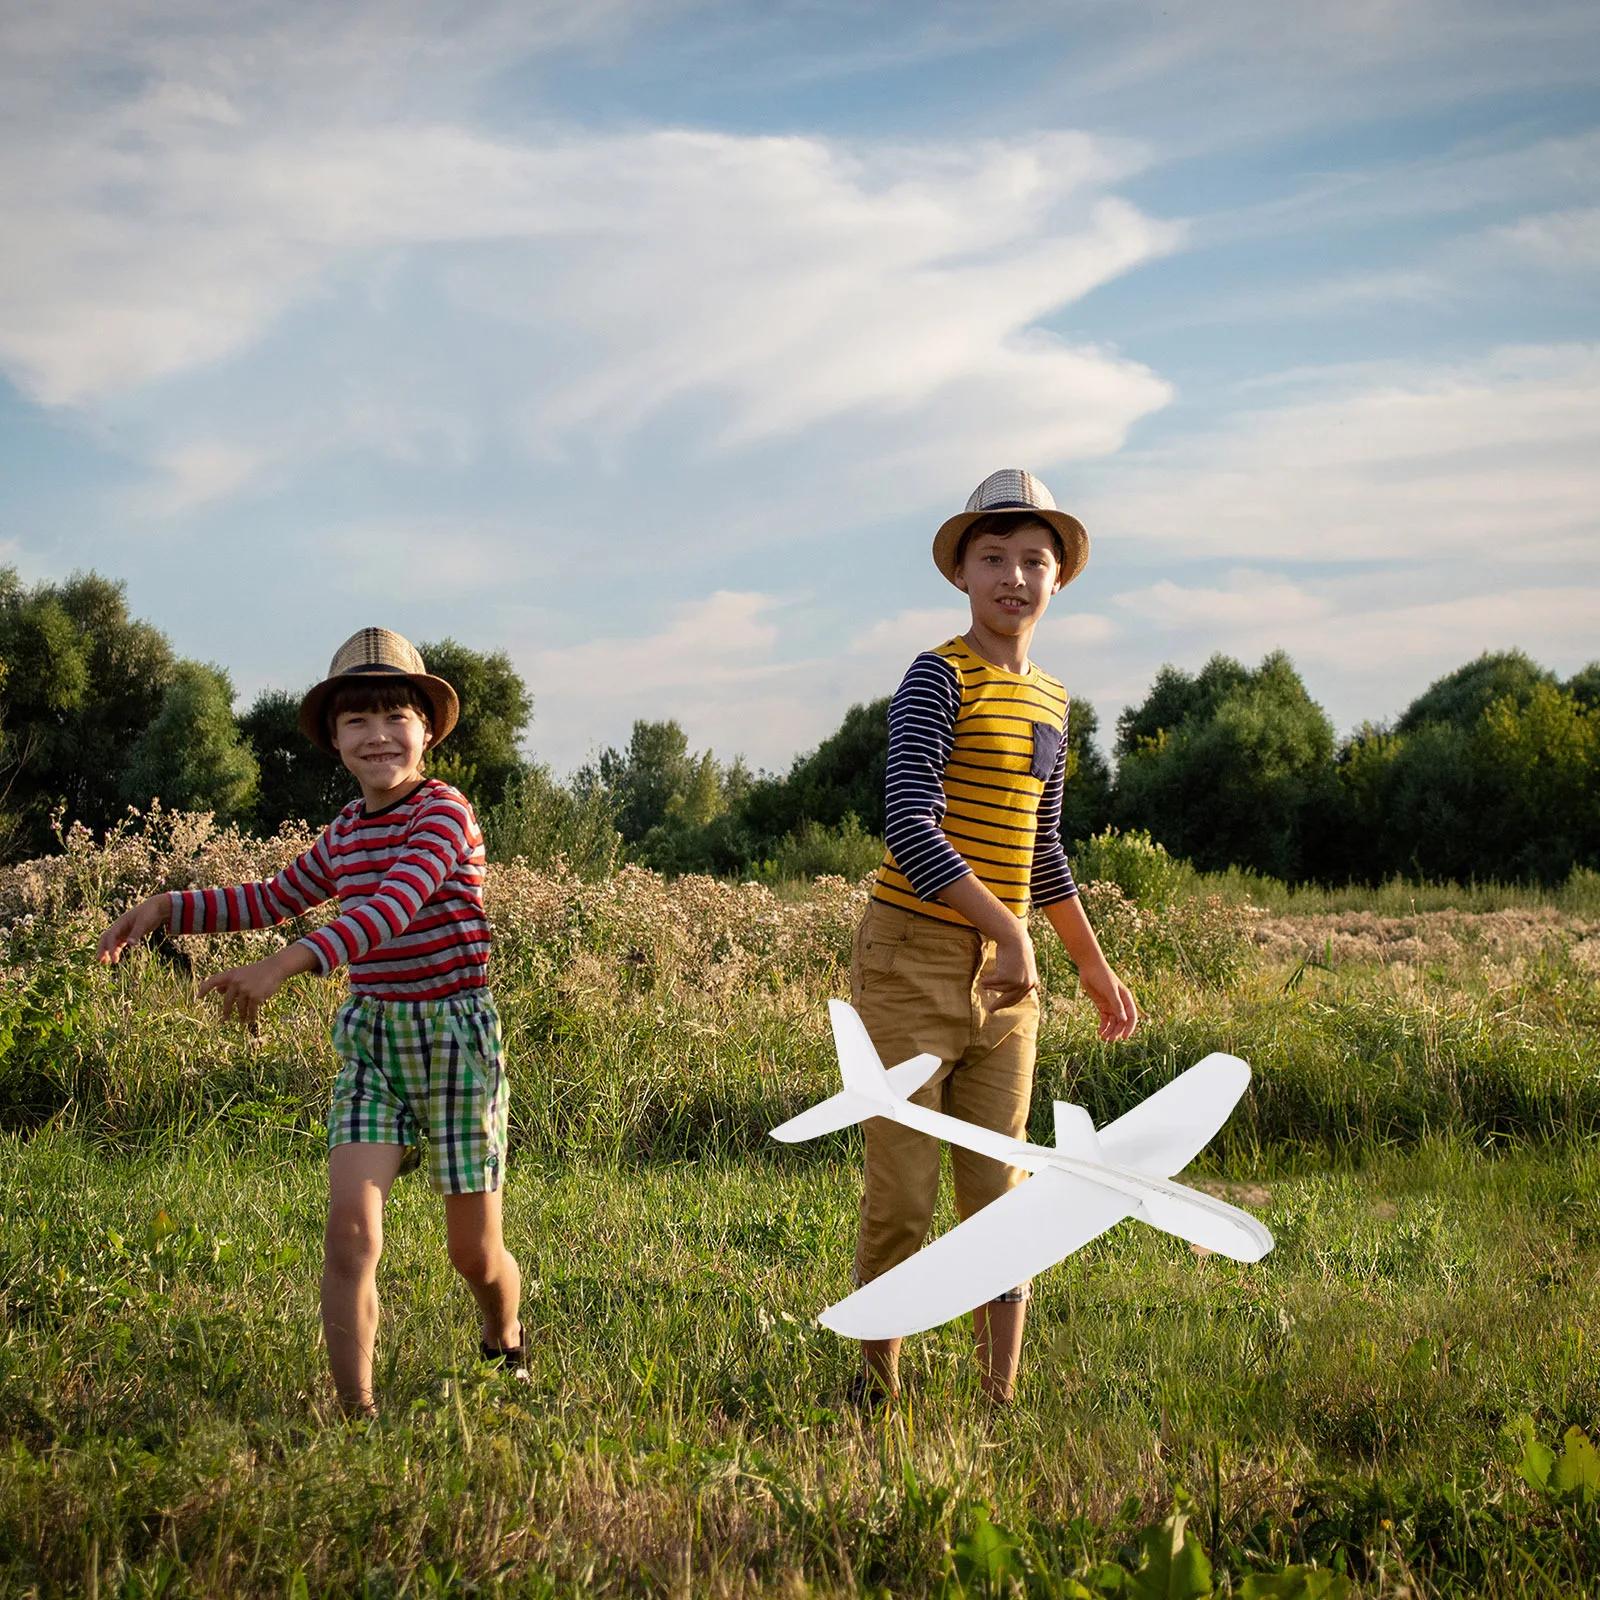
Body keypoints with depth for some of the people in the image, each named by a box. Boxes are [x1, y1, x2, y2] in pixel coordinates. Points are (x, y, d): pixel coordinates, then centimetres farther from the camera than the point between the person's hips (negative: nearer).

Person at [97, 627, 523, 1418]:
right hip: (370, 1038, 5)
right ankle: (355, 1411, -9)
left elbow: (394, 905, -31)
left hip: (454, 1038, -5)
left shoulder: (444, 812, -15)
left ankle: (506, 1347, 40)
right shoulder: (347, 831, 7)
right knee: (350, 1225, -14)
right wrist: (168, 907, 8)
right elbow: (275, 899, 22)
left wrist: (286, 964, -42)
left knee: (474, 1252, 7)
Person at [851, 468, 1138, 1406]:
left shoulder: (1048, 702, 14)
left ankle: (1002, 1399, 15)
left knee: (998, 1197, 7)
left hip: (1004, 978, 6)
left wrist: (1096, 967, 26)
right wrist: (1008, 931, -24)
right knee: (903, 1200, 0)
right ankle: (879, 1387, 17)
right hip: (913, 965, -6)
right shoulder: (940, 678, -9)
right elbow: (909, 827, -20)